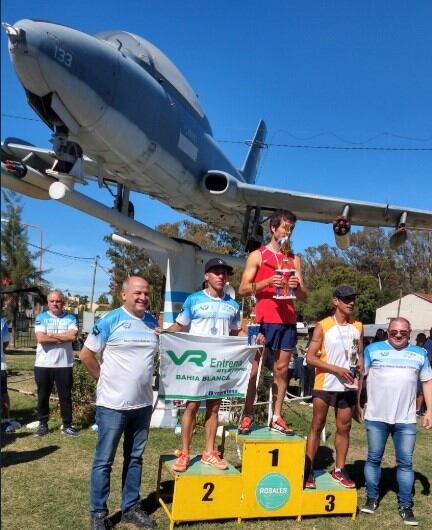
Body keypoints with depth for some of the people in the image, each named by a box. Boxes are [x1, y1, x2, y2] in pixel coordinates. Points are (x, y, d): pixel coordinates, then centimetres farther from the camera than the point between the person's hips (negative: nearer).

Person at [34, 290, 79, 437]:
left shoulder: (70, 318, 2)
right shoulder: (41, 317, 1)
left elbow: (73, 335, -15)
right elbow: (41, 338, -14)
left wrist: (51, 335, -12)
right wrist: (63, 337, -12)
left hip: (64, 364, 0)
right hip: (43, 364, 0)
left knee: (65, 396, 7)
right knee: (43, 396, 10)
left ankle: (67, 425, 18)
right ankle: (43, 424, 24)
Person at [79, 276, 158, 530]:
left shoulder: (153, 322, 6)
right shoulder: (110, 320, -11)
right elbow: (86, 354, -6)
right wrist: (105, 379, -1)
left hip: (143, 403, 6)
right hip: (113, 404, -5)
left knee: (135, 458, 16)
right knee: (104, 460, 5)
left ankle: (131, 507, 29)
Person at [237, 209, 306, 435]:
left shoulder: (295, 259, 15)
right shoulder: (257, 255, 4)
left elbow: (304, 297, 14)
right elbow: (243, 289, -2)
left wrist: (297, 286, -9)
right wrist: (268, 282, -16)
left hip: (288, 321, 4)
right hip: (264, 320, -4)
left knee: (281, 369, 4)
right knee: (254, 369, -3)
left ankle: (276, 418, 9)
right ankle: (247, 416, 2)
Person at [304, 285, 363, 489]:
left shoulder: (358, 327, 7)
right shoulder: (323, 326, -7)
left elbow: (360, 352, 17)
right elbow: (310, 358, -10)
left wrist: (360, 363, -4)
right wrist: (336, 369, -18)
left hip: (348, 386, 4)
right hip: (324, 385, -4)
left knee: (344, 428, 11)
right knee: (316, 427, 4)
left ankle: (339, 470, 23)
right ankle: (308, 470, 11)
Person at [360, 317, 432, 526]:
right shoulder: (373, 349, 0)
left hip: (406, 420, 1)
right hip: (376, 417, -1)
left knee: (405, 462, 5)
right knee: (373, 458, 9)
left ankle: (405, 506, 15)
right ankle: (372, 498, 22)